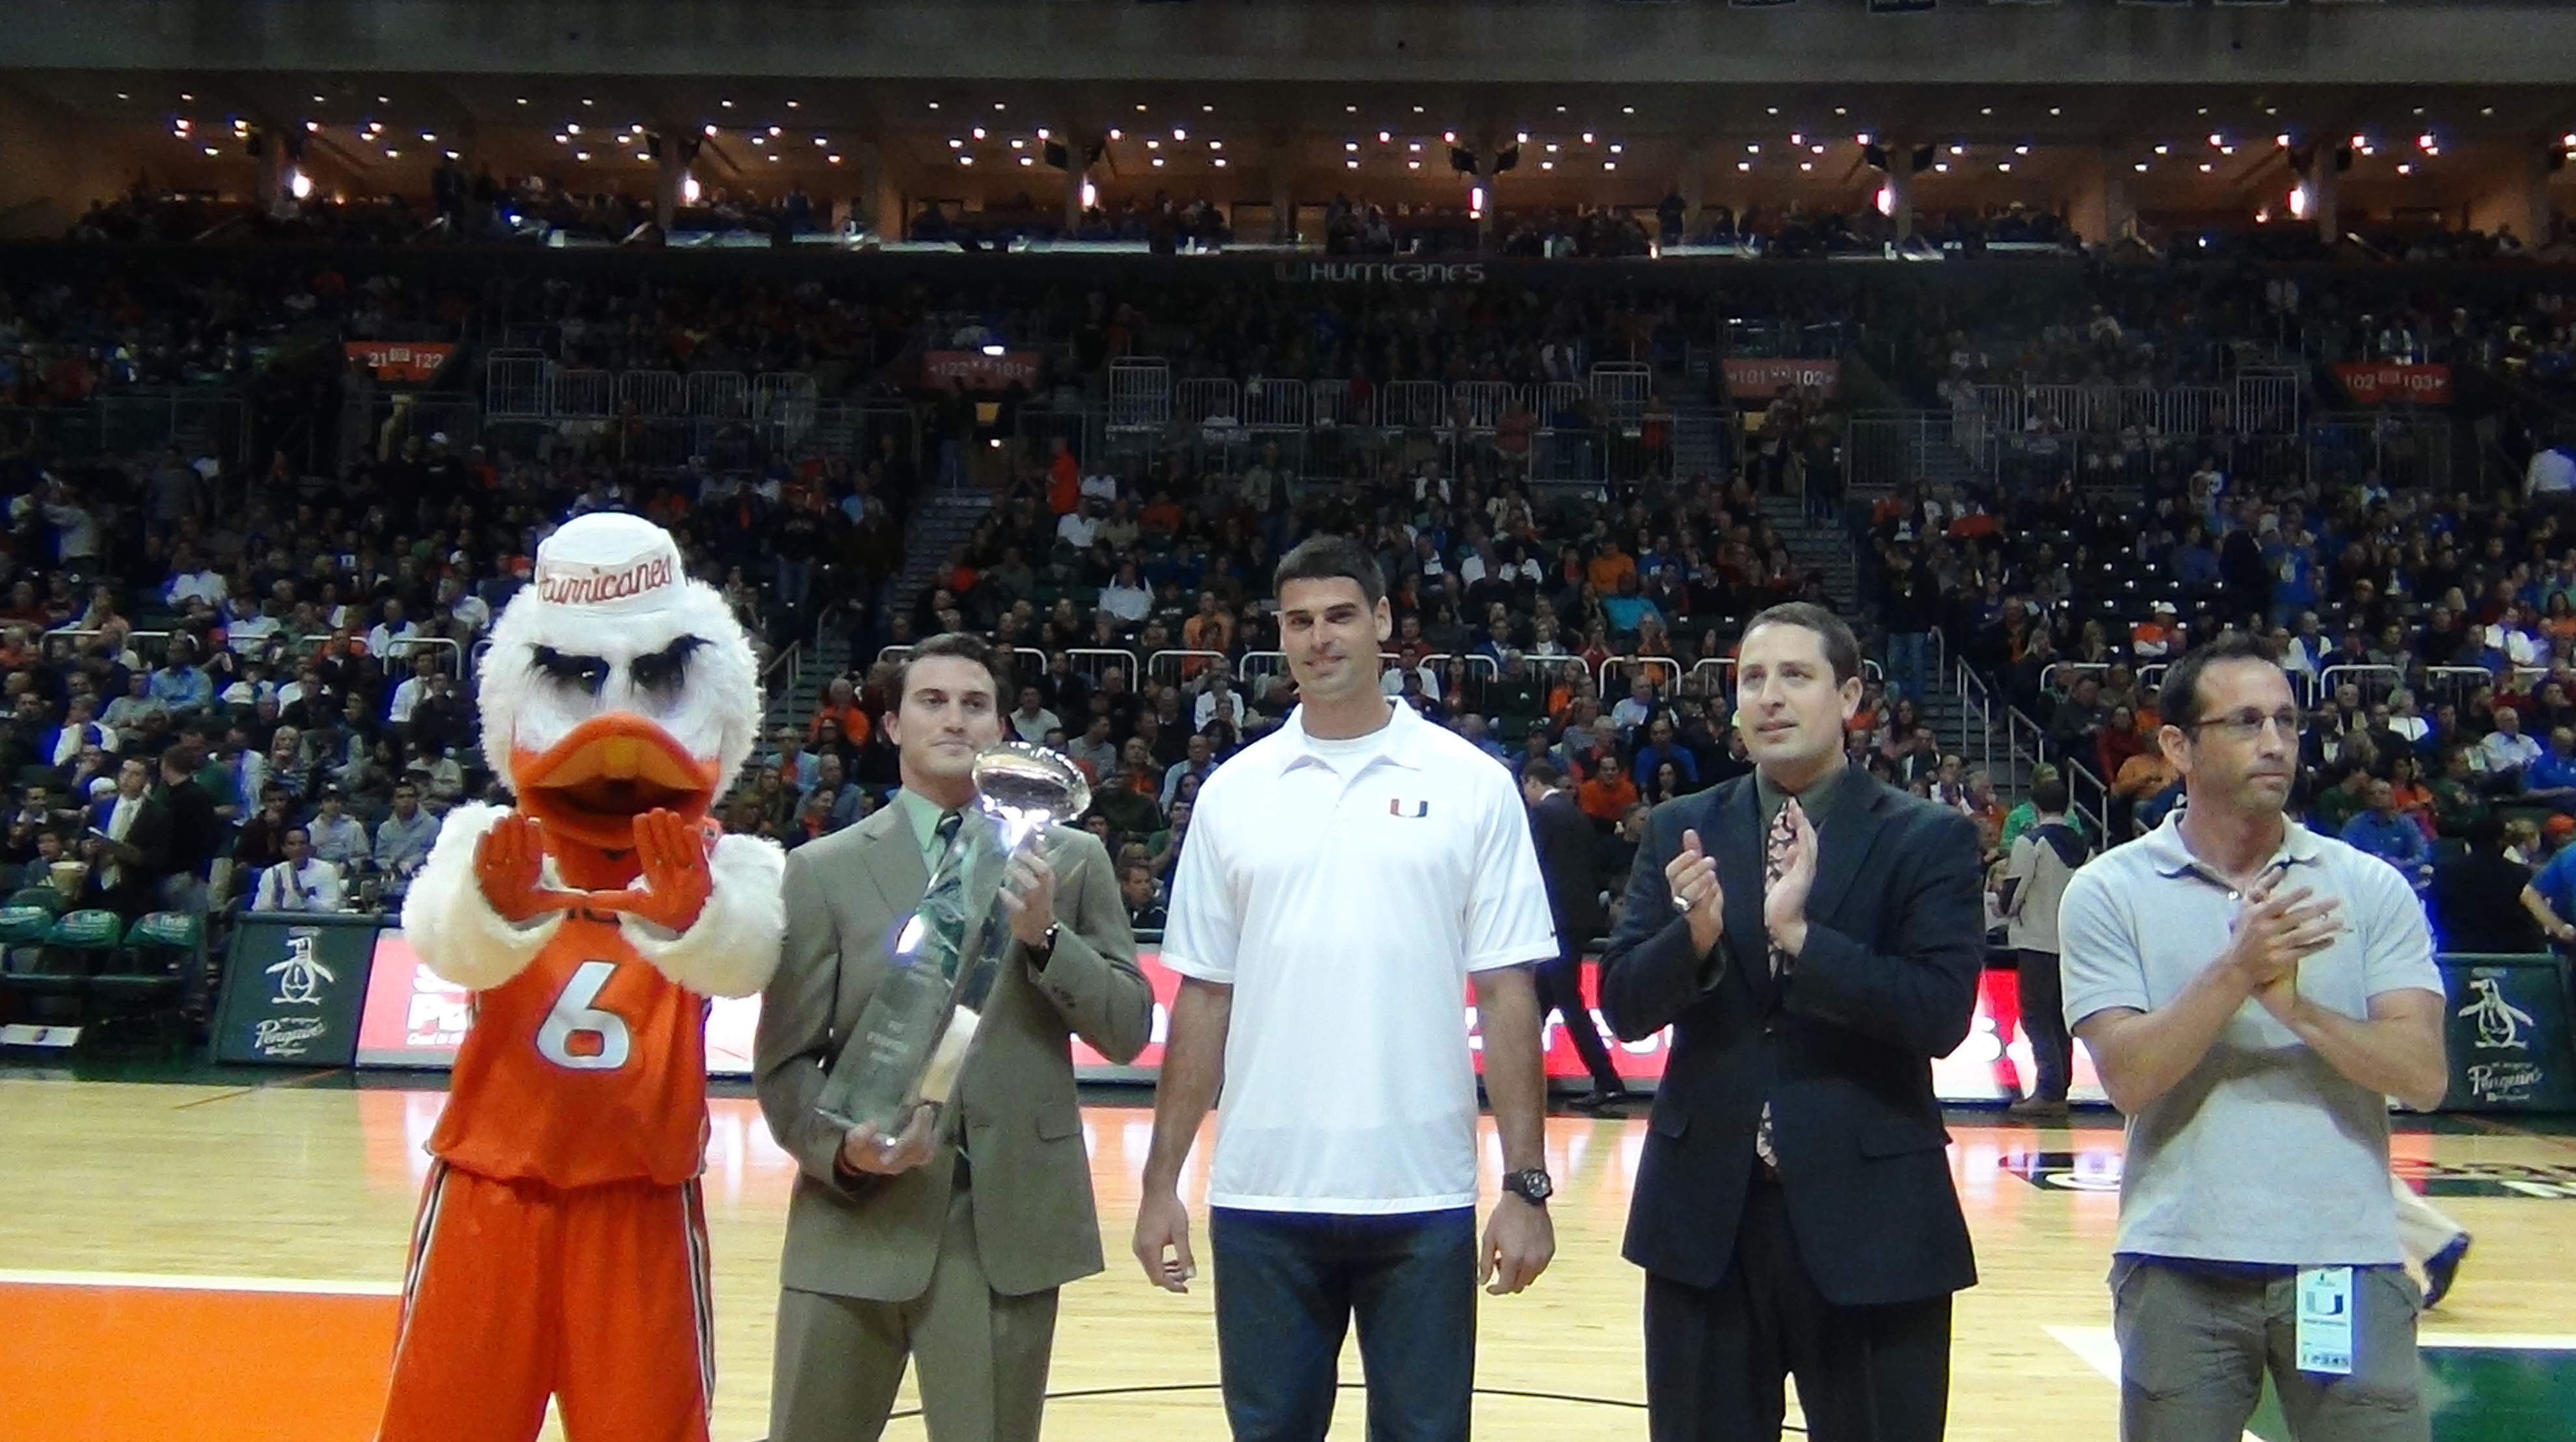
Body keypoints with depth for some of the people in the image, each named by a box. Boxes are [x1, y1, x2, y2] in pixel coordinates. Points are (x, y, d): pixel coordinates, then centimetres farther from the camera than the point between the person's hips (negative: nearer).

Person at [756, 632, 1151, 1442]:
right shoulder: (825, 869, 5)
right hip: (856, 1216, 0)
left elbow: (1127, 1032, 4)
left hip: (1011, 1221, 1)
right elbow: (784, 1060, 2)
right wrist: (842, 1147, -16)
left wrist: (1045, 938, -11)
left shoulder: (1072, 861, 7)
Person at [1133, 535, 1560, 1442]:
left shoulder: (1470, 784, -1)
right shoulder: (1233, 791, 4)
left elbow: (1506, 993, -2)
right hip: (1263, 1195, 2)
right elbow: (1204, 997, 7)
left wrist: (1526, 1183, -6)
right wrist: (1162, 1180, 4)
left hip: (1422, 1196, -1)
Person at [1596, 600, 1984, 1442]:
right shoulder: (1681, 833, 5)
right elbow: (1624, 1006, 0)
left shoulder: (1930, 839, -3)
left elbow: (1942, 1014, -13)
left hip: (1869, 1218, -2)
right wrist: (1696, 936, -20)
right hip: (1705, 1212, 3)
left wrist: (1798, 936, -23)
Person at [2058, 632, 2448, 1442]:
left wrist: (2294, 1004, -19)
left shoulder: (2372, 888, 3)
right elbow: (2129, 1079, -10)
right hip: (2180, 1267, -1)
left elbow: (2423, 1077, -5)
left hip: (2349, 1263, 1)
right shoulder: (2108, 893, -1)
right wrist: (2237, 972, -21)